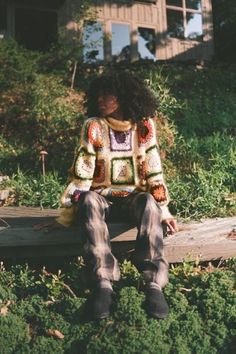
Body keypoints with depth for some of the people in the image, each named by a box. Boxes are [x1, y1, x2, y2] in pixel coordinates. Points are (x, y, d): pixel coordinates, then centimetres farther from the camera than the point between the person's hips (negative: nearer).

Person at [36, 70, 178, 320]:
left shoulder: (144, 126, -4)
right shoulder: (93, 127, -7)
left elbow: (153, 171, -1)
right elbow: (81, 175, -8)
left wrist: (163, 211, -5)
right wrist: (67, 215, -10)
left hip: (134, 196, 1)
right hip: (102, 196, 0)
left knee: (150, 203, -33)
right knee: (88, 202, -35)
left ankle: (154, 282, -39)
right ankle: (103, 281, -41)